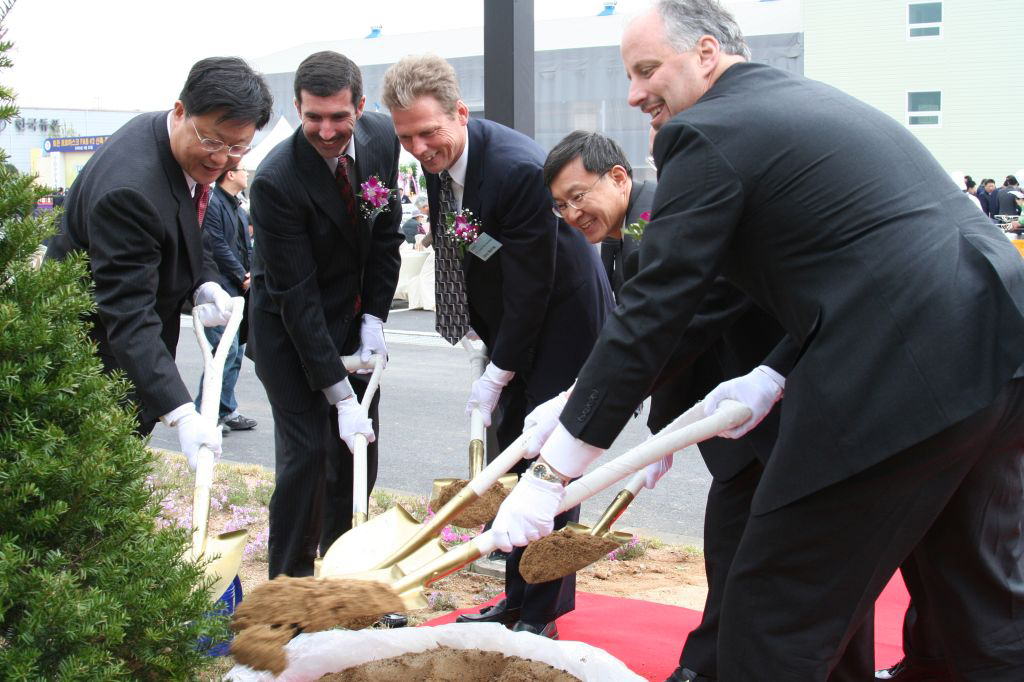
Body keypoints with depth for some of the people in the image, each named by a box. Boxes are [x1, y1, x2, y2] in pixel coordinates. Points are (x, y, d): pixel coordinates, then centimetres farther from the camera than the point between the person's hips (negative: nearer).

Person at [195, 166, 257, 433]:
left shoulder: (238, 208, 19)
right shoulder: (212, 203, -11)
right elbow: (217, 246, -17)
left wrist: (252, 273, 4)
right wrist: (242, 276, -9)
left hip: (239, 291, 10)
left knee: (236, 351, 12)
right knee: (226, 350, -14)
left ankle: (227, 411, 19)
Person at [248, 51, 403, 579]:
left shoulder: (381, 138, -10)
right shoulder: (276, 181, -28)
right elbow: (296, 298, -27)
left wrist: (374, 320, -5)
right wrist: (341, 395, -27)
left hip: (352, 320, 6)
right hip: (290, 327, -6)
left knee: (359, 449, 8)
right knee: (307, 451, -11)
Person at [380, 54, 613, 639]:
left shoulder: (519, 168, -30)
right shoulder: (437, 160, -5)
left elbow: (531, 288, -24)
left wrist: (496, 375, -17)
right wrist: (493, 350, 9)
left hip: (564, 318, -8)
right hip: (509, 323, 8)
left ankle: (543, 613, 4)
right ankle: (518, 599, 20)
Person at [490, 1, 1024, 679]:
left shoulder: (707, 134, -4)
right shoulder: (821, 101, 23)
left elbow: (650, 315, -7)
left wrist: (553, 472, -3)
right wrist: (772, 380, 15)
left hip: (899, 381, -10)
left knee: (774, 625, 1)